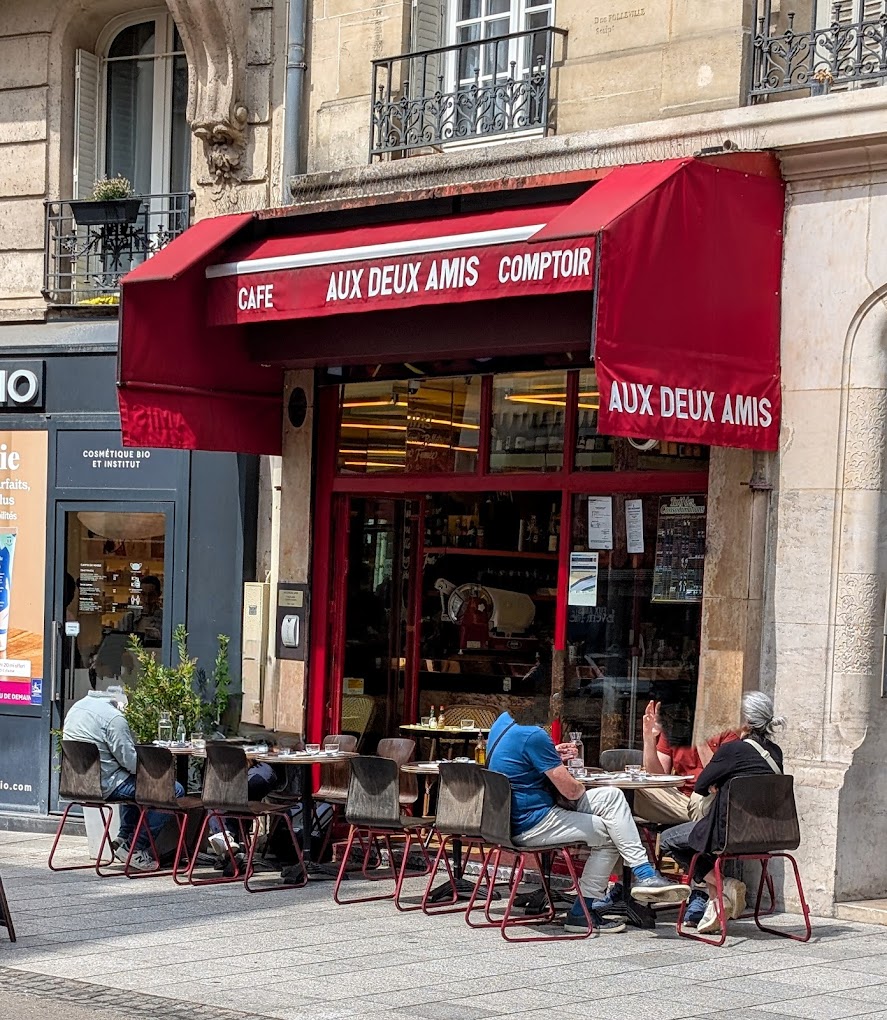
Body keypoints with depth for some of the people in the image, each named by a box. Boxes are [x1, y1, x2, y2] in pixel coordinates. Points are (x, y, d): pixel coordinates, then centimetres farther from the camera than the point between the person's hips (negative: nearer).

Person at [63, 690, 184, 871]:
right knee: (174, 791, -9)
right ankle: (133, 848, -4)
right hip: (106, 785, -10)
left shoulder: (76, 707, 10)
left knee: (136, 781, 37)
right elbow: (129, 760, -19)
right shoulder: (113, 717, -19)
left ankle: (123, 838, 29)